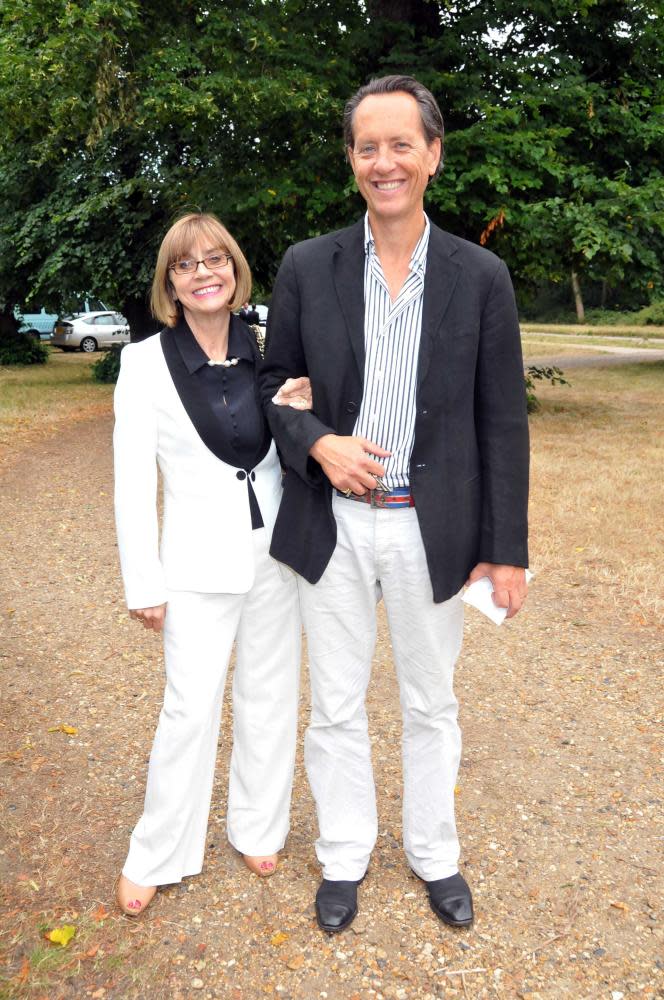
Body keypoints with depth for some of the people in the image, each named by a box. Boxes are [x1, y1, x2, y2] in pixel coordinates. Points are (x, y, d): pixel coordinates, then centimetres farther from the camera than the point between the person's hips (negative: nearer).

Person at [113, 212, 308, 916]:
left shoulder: (266, 354, 2)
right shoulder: (146, 362, -8)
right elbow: (132, 482, -7)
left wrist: (301, 414, -11)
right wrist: (143, 584, -7)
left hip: (273, 554, 4)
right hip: (200, 562, -3)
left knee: (269, 699, 14)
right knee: (190, 710, 2)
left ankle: (257, 830, 35)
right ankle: (155, 857, 24)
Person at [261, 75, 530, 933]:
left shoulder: (480, 276, -2)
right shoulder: (306, 266, 0)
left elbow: (502, 422, -1)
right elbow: (273, 384, 8)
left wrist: (506, 550, -2)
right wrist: (317, 442, -14)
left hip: (432, 528, 0)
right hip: (332, 524, 1)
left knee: (431, 703, 16)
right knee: (335, 706, 13)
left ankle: (433, 852, 39)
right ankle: (343, 854, 36)